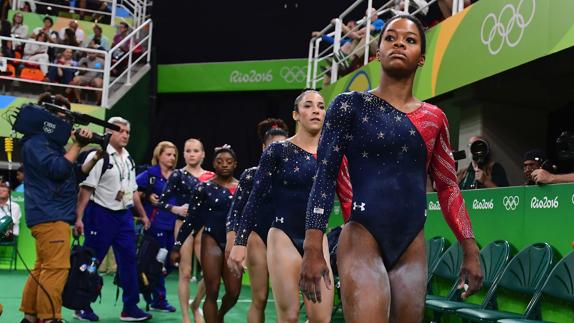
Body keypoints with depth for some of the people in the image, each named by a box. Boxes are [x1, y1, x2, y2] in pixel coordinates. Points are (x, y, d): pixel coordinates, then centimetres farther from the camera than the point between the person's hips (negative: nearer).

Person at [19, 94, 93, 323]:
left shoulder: (50, 142, 21)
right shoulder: (35, 142, -9)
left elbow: (75, 172, 21)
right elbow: (59, 169, -20)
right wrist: (77, 145, -11)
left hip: (51, 215, 10)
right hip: (50, 215, -10)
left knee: (43, 268, 13)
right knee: (56, 269, -13)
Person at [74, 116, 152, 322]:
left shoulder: (128, 159, 13)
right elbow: (86, 189, -15)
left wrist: (143, 214, 21)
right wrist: (79, 218, -20)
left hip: (124, 215, 7)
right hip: (101, 214, -7)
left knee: (129, 260, 4)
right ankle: (82, 306, 15)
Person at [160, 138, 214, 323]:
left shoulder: (211, 176, 7)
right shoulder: (177, 175, -1)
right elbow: (162, 201, -5)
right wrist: (176, 209, -20)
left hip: (204, 226, 3)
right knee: (185, 273, 0)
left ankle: (196, 305, 22)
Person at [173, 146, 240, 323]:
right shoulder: (204, 188, -1)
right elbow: (190, 219, 0)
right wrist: (177, 245, -3)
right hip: (212, 241, -2)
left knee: (234, 292, 0)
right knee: (212, 292, -3)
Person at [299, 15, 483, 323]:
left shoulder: (434, 118, 11)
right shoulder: (350, 105, 1)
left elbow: (448, 187, 15)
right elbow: (325, 176, -5)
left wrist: (470, 250, 10)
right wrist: (313, 249, -12)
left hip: (413, 247, 4)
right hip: (362, 241, -4)